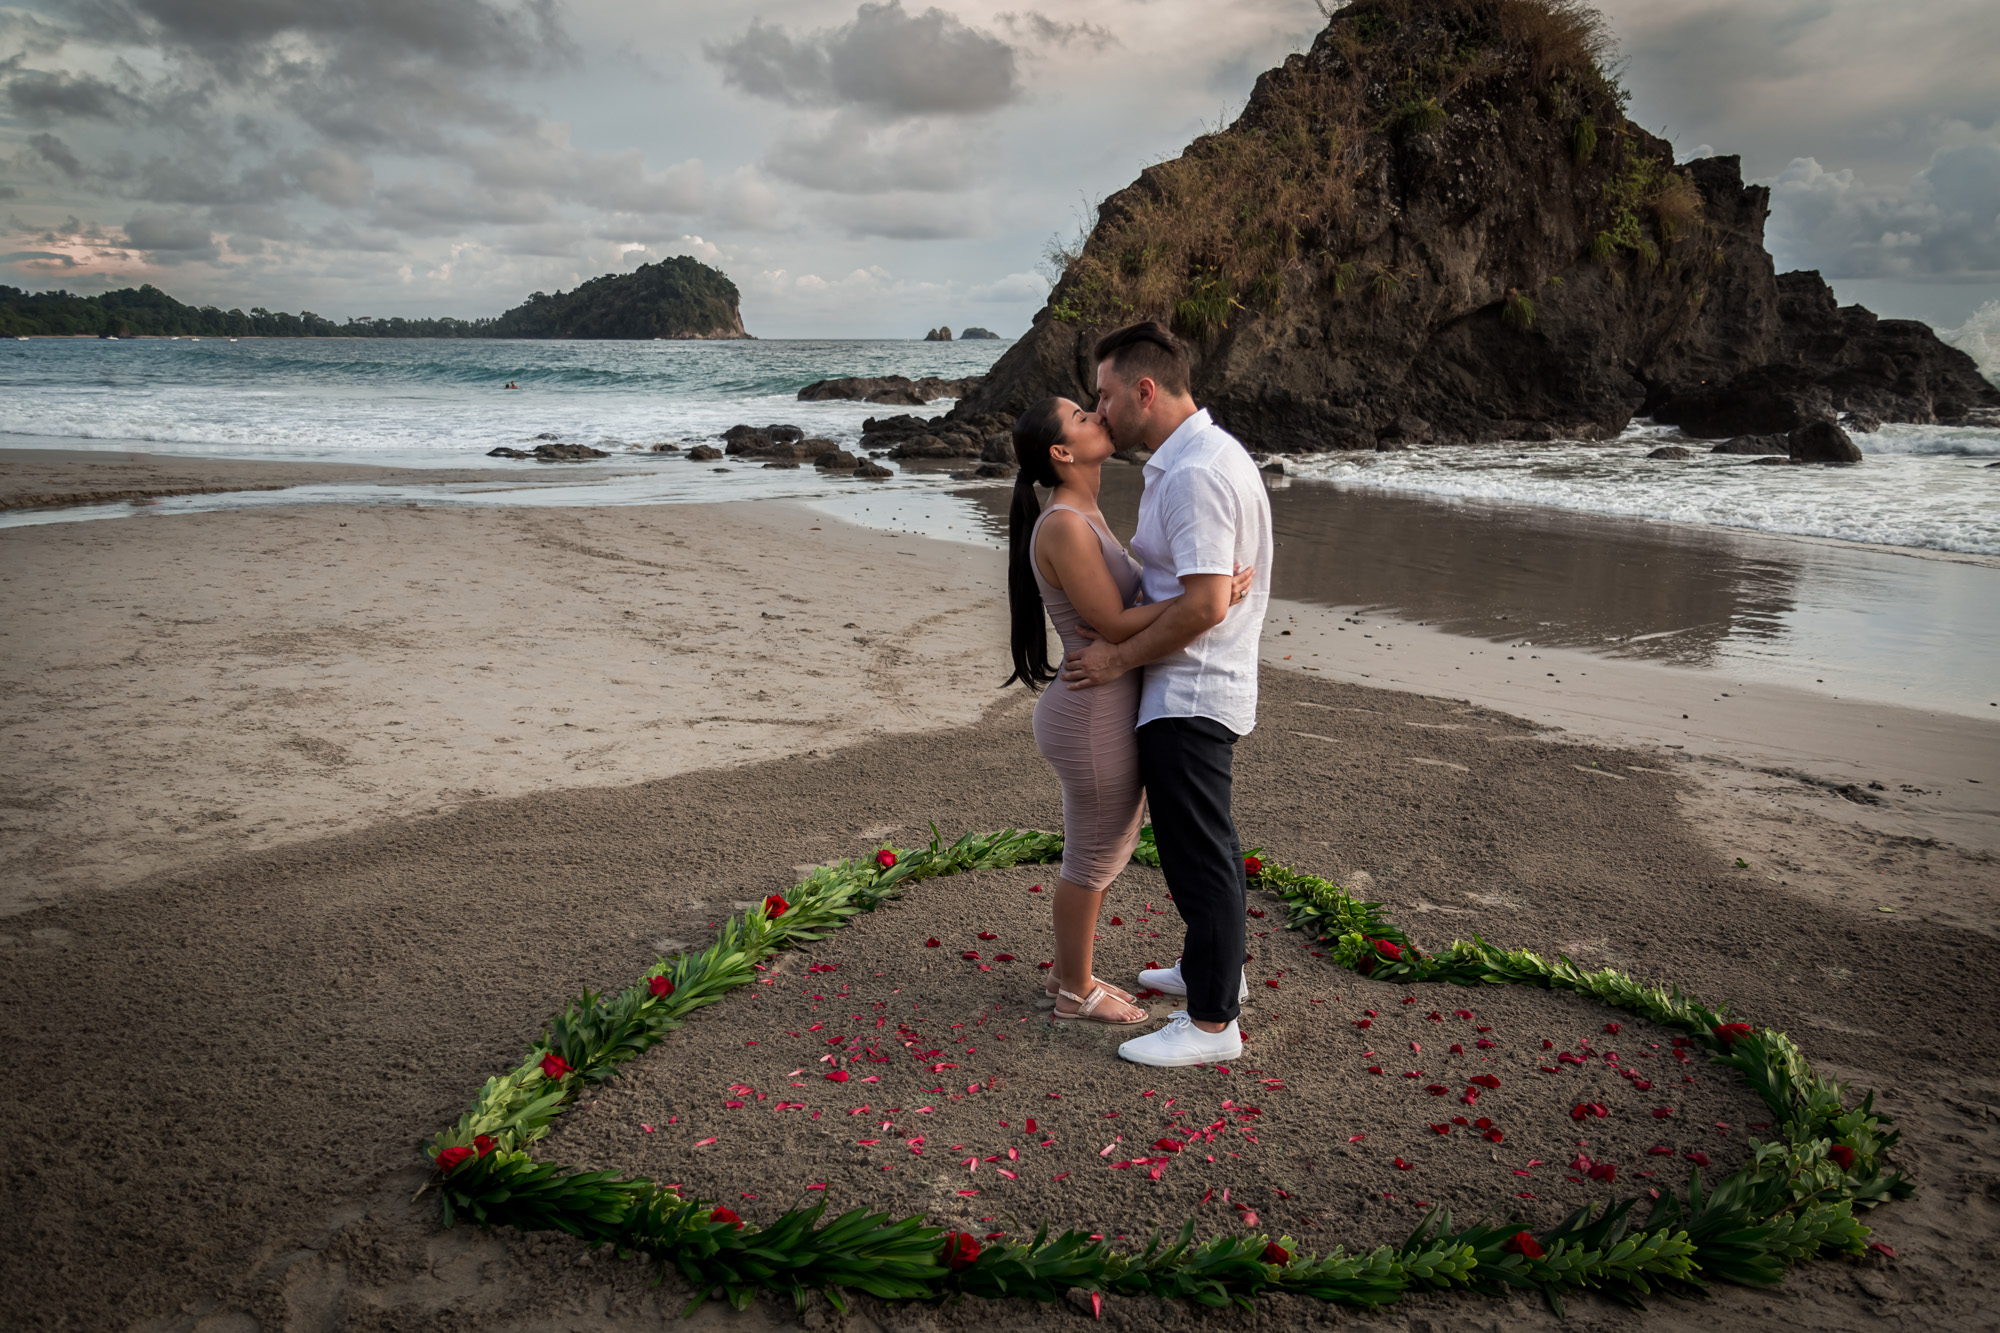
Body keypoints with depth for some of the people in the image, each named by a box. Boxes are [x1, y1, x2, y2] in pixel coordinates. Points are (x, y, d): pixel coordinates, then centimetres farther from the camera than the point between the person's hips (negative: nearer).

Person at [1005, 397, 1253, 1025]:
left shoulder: (1084, 518, 9)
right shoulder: (1064, 526, -21)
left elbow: (1132, 595, 15)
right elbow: (1115, 626, -22)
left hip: (1100, 712, 10)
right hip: (1096, 723, -10)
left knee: (1102, 852, 22)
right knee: (1092, 862, 9)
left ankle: (1070, 974, 39)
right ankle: (1076, 991, 28)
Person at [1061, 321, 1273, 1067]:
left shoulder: (1193, 474, -23)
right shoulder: (1203, 454, 12)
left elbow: (1206, 603, -28)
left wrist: (1120, 658, -19)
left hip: (1188, 697, -11)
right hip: (1198, 690, 11)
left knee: (1198, 852, -1)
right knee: (1204, 842, 23)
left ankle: (1212, 1023, 10)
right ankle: (1217, 969, 40)